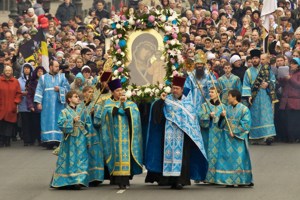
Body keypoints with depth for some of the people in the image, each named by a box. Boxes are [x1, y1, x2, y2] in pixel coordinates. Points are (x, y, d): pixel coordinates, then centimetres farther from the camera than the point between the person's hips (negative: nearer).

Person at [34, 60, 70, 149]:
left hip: (58, 104, 0)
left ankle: (58, 140, -2)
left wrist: (59, 89, -12)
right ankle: (49, 140, -4)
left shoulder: (62, 77, 10)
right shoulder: (43, 78, 9)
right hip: (47, 104, 0)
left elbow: (67, 88, 6)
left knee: (58, 121, -3)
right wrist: (39, 102, -7)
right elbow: (39, 90, 3)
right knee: (48, 122, -3)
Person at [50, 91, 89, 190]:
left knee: (80, 159, -1)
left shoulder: (80, 111, 13)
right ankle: (67, 181, 3)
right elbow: (61, 124, -13)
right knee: (70, 159, -3)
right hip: (70, 140, -4)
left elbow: (85, 124, 21)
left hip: (80, 140, 4)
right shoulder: (65, 112, -2)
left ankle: (78, 180, 0)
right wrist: (72, 121, -18)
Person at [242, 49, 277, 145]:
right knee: (255, 116, 0)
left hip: (265, 97, -1)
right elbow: (246, 86, 5)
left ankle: (268, 135, -16)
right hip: (254, 97, 1)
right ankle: (256, 136, 6)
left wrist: (267, 83, -12)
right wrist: (248, 96, -7)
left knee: (266, 115, -9)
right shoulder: (248, 72, 10)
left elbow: (273, 79, 8)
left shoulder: (267, 69, 8)